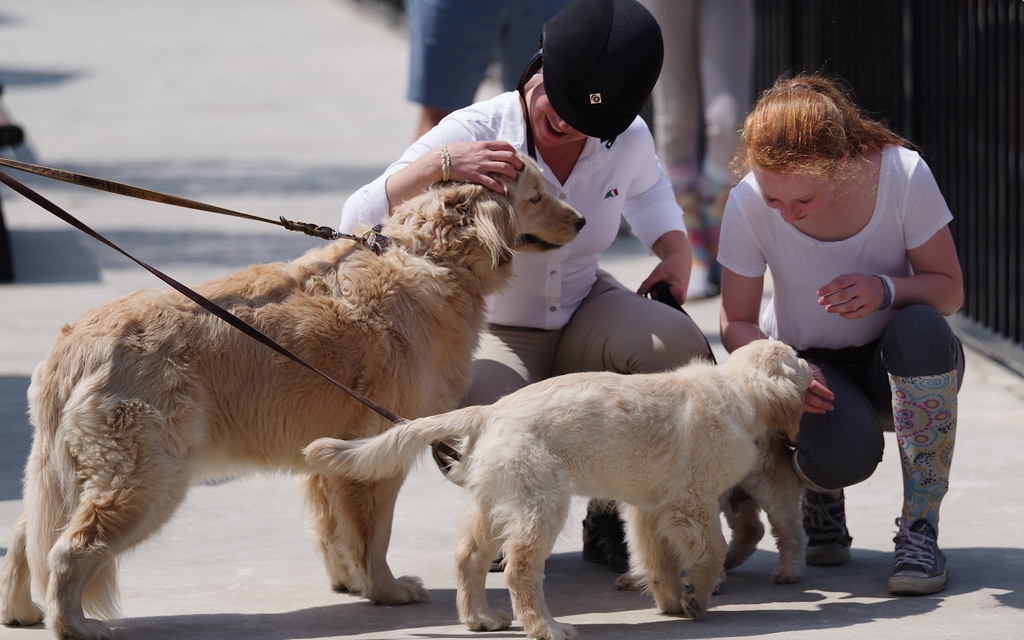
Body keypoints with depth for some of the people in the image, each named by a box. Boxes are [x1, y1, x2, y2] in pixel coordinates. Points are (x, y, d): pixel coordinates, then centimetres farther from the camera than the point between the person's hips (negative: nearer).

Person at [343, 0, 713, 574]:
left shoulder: (629, 140, -6)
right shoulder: (474, 132, -19)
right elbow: (359, 222, -25)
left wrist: (677, 251, 2)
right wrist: (437, 165, -40)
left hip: (586, 312, 4)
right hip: (489, 331, -4)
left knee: (681, 345, -30)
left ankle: (612, 517, -8)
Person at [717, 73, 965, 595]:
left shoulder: (902, 174, -23)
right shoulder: (747, 207, -20)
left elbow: (950, 288, -12)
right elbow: (737, 323, -8)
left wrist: (887, 290, -34)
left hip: (899, 361, 1)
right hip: (808, 363, -1)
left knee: (921, 328, -37)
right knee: (845, 455, -35)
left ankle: (919, 528, -23)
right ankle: (820, 494, 7)